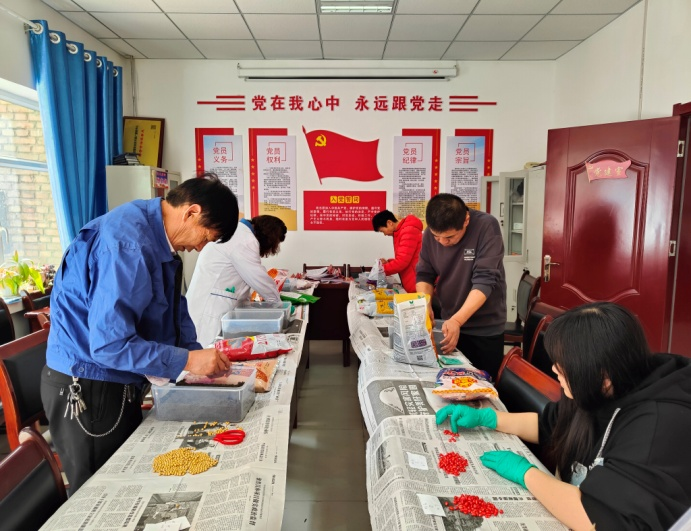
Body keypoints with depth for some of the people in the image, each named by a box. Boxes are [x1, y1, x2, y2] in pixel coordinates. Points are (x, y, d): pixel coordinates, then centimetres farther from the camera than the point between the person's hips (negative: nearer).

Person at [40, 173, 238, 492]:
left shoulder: (158, 238, 2)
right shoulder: (126, 244, -28)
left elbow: (173, 309, 10)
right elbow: (110, 345, -30)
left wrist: (200, 356, -1)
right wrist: (187, 360, -23)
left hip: (120, 383, 9)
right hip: (86, 390, -9)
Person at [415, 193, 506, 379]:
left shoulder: (486, 227, -21)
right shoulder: (431, 233, -8)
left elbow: (485, 280, -26)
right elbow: (425, 274, -1)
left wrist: (457, 320, -36)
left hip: (485, 328, -4)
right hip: (449, 323, 4)